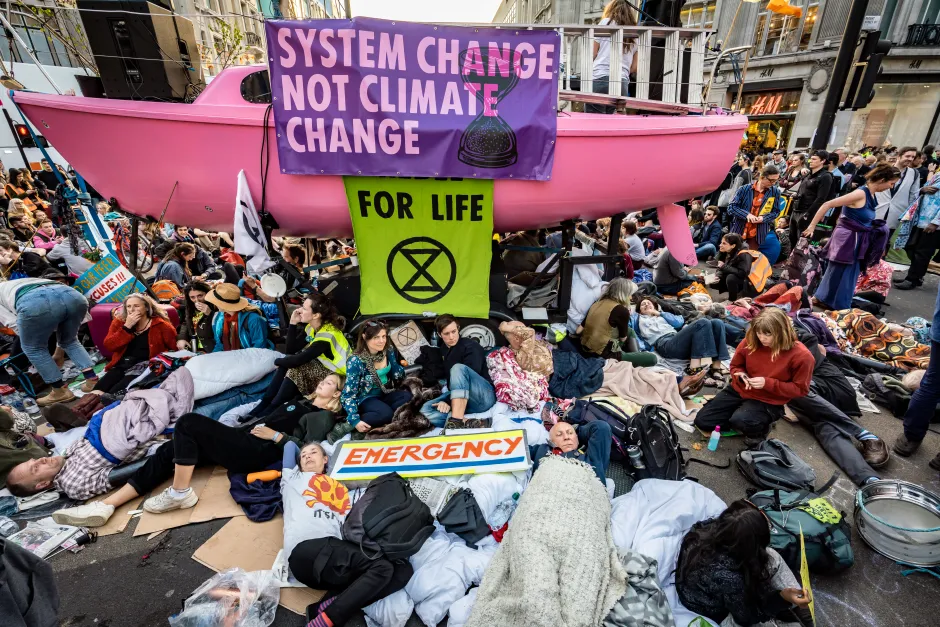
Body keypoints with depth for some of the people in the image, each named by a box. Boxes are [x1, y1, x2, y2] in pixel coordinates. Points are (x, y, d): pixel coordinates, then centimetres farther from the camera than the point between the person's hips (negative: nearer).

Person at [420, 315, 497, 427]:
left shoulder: (471, 346, -6)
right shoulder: (444, 350, 19)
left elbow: (469, 378, -17)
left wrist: (448, 401, -23)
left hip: (482, 396, -6)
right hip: (463, 398, 6)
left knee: (458, 368, -34)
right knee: (426, 411, -19)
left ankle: (457, 421, -46)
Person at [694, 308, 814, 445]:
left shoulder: (801, 355, -19)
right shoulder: (750, 340, -8)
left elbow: (800, 389, -9)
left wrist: (768, 383, -23)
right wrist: (741, 375, -16)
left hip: (768, 402, -4)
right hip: (740, 390, 4)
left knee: (740, 421, -35)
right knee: (702, 421, -5)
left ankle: (759, 429, 3)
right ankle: (746, 423, 14)